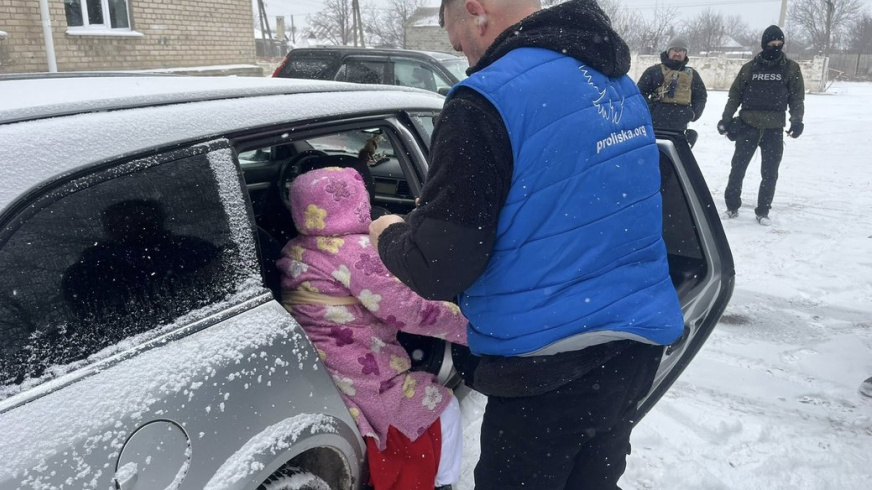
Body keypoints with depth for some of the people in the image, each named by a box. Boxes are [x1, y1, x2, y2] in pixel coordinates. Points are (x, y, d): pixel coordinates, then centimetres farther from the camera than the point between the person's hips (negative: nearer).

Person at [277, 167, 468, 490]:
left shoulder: (294, 251, 4)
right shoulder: (353, 249, -21)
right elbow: (407, 312, -20)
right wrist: (469, 324, -9)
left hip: (314, 379, 9)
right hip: (358, 383, -8)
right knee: (444, 407, 12)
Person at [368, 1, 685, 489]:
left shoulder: (487, 100, -18)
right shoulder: (619, 86, 9)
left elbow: (439, 269, -18)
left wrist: (391, 235, 4)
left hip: (549, 365, -8)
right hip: (637, 341, 8)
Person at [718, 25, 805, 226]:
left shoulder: (791, 68, 4)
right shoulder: (750, 67, 5)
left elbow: (797, 97, 4)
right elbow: (735, 95, 8)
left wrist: (796, 120, -11)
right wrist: (726, 118, 0)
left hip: (774, 129, 0)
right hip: (748, 126, 0)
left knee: (769, 173, 4)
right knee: (738, 168, 2)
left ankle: (762, 211, 15)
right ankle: (732, 206, 16)